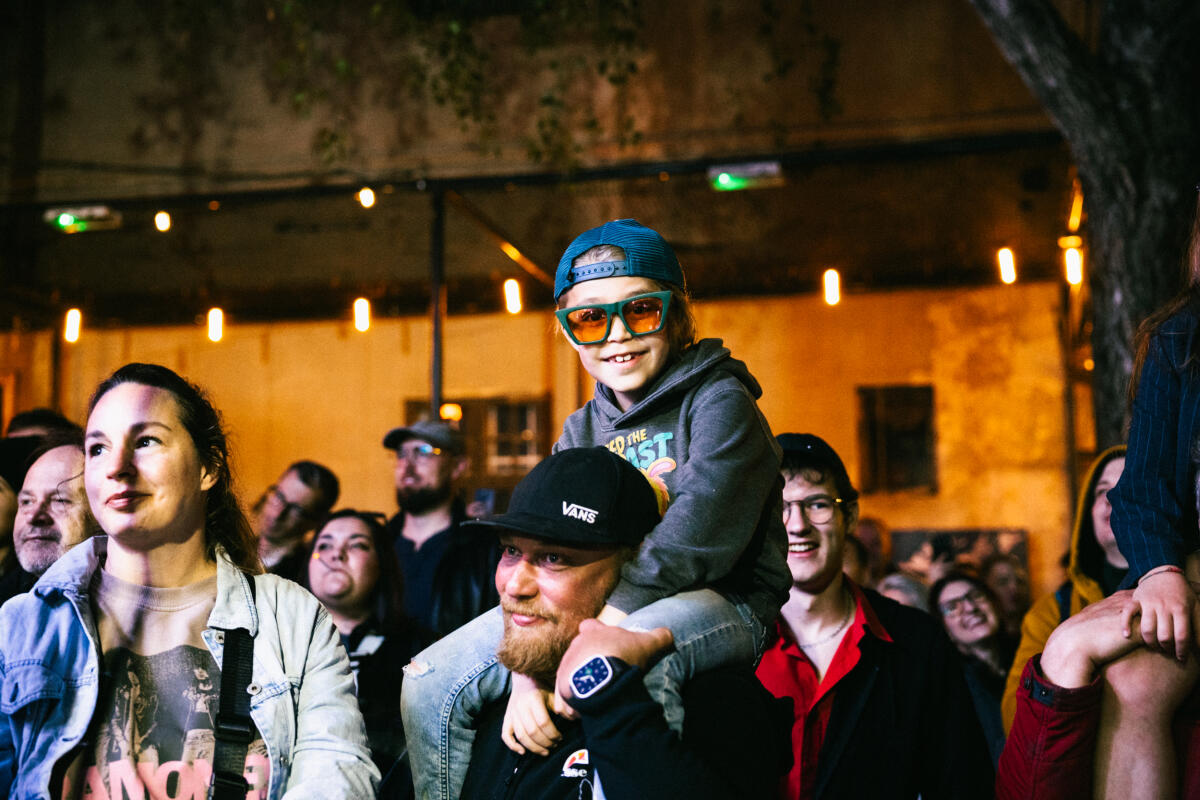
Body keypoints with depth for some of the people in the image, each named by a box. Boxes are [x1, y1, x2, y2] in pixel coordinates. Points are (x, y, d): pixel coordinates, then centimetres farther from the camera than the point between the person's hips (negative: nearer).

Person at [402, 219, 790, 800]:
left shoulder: (719, 403, -7)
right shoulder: (582, 431, 13)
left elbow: (696, 540, -22)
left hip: (720, 604, -6)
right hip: (597, 608, 7)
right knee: (430, 682, 0)